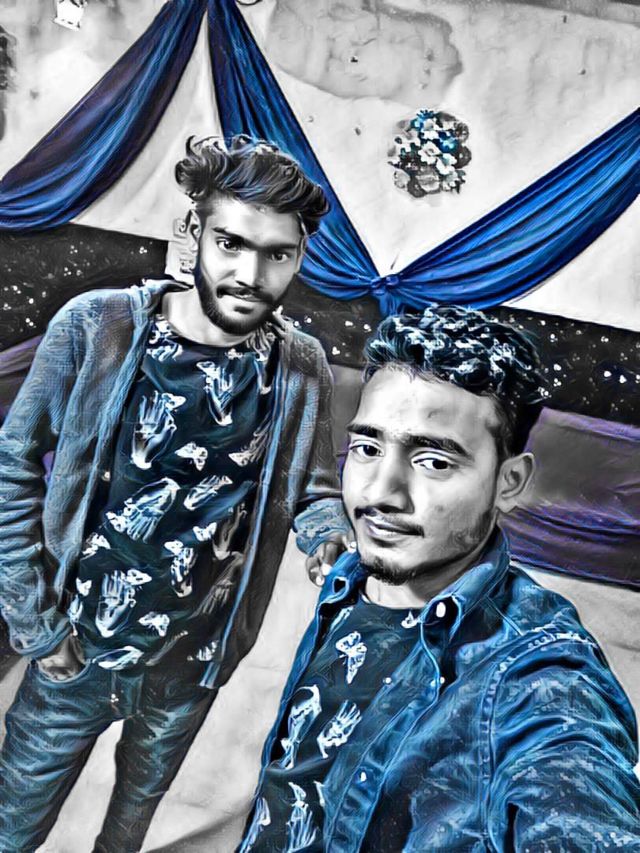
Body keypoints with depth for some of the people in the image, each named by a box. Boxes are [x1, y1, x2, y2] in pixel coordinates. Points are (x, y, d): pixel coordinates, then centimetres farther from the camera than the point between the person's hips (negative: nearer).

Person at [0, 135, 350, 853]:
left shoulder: (301, 368, -12)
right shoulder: (97, 328, -18)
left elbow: (314, 492, -1)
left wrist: (333, 540, -23)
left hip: (195, 660, 2)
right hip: (75, 653, -1)